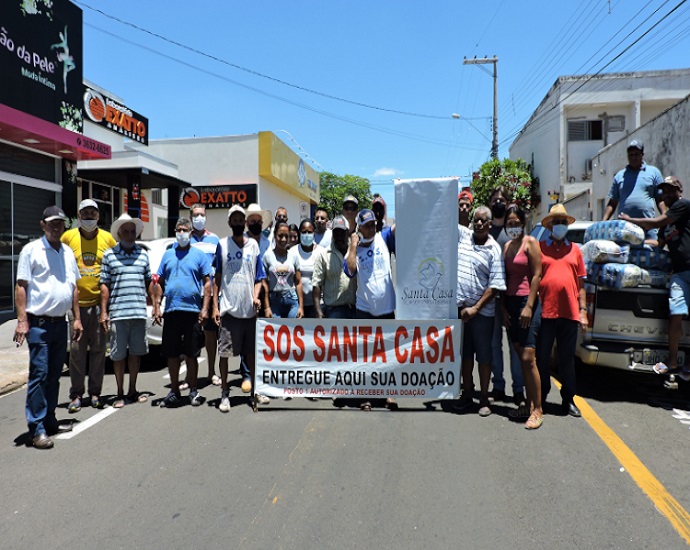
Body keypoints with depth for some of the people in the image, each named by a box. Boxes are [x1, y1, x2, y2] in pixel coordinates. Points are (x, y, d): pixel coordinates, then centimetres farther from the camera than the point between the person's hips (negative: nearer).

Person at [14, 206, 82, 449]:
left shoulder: (68, 252, 13)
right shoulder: (31, 250, -4)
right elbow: (21, 286, -8)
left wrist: (77, 318, 12)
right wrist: (22, 320, -15)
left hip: (60, 323, 6)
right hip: (39, 323, -6)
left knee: (54, 374, 12)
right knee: (39, 373, -6)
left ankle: (49, 420, 23)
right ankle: (37, 428, 1)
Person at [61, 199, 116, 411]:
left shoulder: (107, 238, 6)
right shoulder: (68, 237, 4)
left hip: (100, 302, 1)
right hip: (76, 303, -1)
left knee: (98, 349, 6)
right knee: (77, 350, 3)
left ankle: (95, 392, 17)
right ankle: (76, 395, 14)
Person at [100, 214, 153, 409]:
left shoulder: (143, 254, 13)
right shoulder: (109, 255, 5)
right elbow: (104, 285, 2)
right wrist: (103, 311, -3)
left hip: (139, 312, 3)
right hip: (117, 313, -2)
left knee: (136, 352, 9)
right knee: (118, 354, 3)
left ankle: (132, 391, 22)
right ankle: (120, 393, 16)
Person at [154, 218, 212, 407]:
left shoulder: (199, 255, 5)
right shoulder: (167, 255, 14)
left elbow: (207, 283, 1)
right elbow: (160, 283, 14)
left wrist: (205, 309, -8)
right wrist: (157, 306, 5)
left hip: (193, 311, -3)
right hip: (171, 311, 3)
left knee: (191, 354, 4)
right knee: (171, 354, 8)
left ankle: (193, 390, 17)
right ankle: (174, 392, 20)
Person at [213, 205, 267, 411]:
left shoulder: (253, 245, 8)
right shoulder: (222, 245, 4)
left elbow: (259, 277, 9)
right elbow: (217, 277, 4)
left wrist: (256, 297, -8)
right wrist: (215, 305, -2)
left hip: (249, 309, 2)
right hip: (228, 308, -2)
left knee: (252, 351, 11)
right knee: (224, 352, 1)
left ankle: (256, 390, 24)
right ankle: (224, 393, 14)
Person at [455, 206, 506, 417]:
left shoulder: (494, 249, -5)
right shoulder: (463, 235, 6)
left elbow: (495, 285, -9)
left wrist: (475, 308, -14)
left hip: (482, 311, -3)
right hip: (459, 307, 3)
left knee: (484, 355, 7)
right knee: (465, 353, 14)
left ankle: (484, 398, 21)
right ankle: (467, 394, 28)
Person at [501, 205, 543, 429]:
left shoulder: (530, 242, -3)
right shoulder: (506, 246, 15)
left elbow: (536, 275, -9)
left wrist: (529, 306, -15)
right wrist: (503, 308, 8)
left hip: (527, 302, -6)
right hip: (510, 303, 6)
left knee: (528, 358, -9)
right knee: (521, 357, 9)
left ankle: (537, 410, 0)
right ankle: (528, 404, 18)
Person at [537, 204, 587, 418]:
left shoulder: (575, 249, 14)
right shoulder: (539, 248, 5)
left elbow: (580, 283, 14)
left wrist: (583, 310, 7)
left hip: (569, 312, 2)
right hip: (545, 312, -2)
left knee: (567, 359, 10)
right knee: (542, 358, 5)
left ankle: (569, 399, 21)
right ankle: (540, 398, 18)